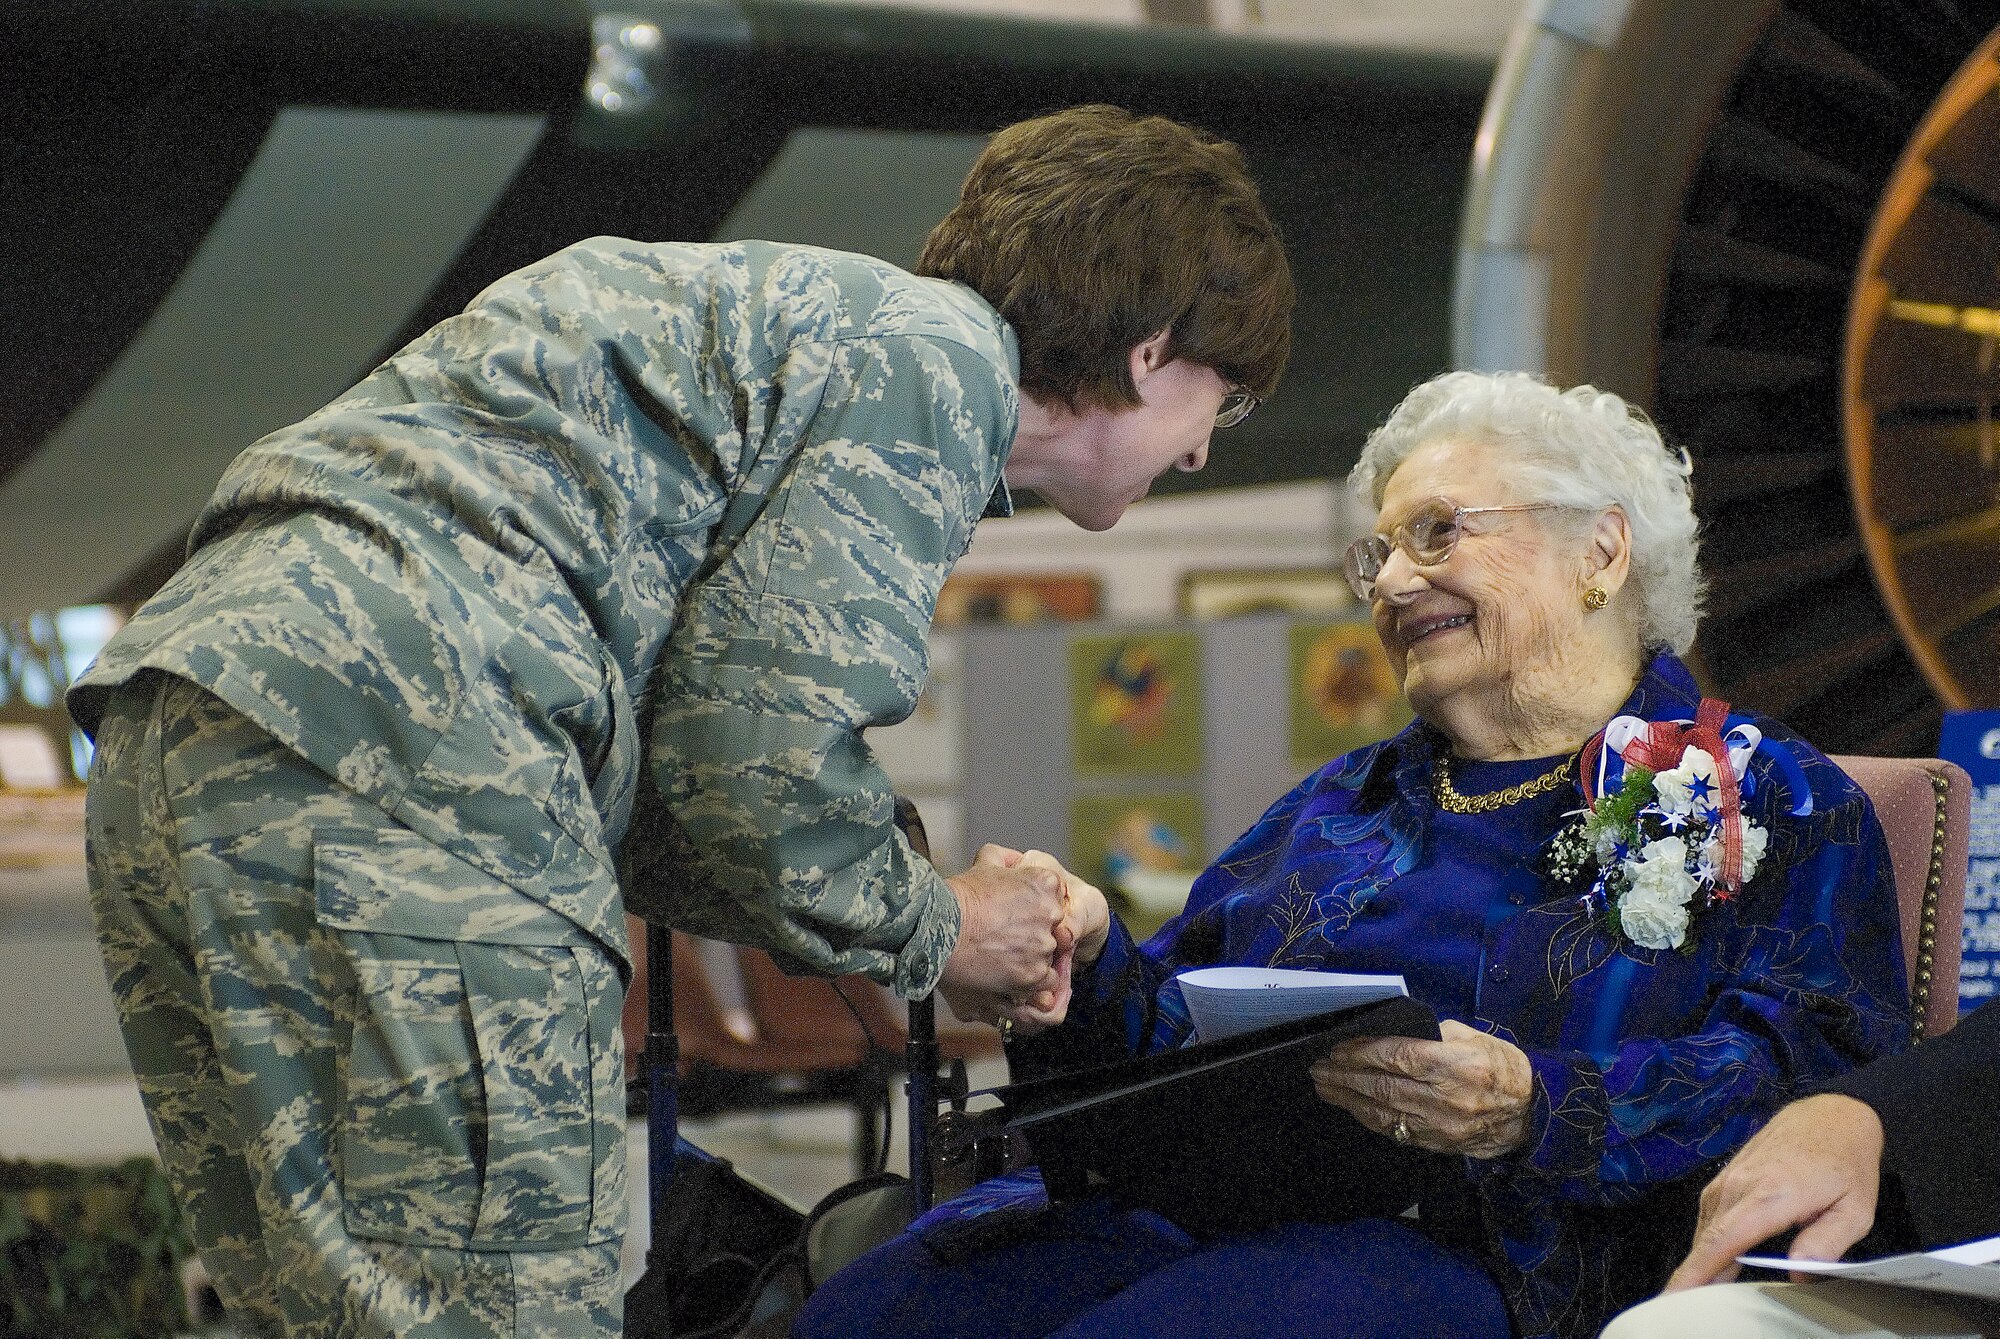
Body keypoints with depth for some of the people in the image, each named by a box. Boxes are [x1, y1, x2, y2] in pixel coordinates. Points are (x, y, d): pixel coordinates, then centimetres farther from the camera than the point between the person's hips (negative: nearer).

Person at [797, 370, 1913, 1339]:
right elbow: (1169, 1033, 23)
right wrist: (1088, 962, -1)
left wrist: (1536, 1109, -22)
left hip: (1467, 1244, -6)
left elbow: (1817, 1068, -6)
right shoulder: (1341, 803, 32)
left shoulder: (1772, 803, 11)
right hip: (1190, 1203, 6)